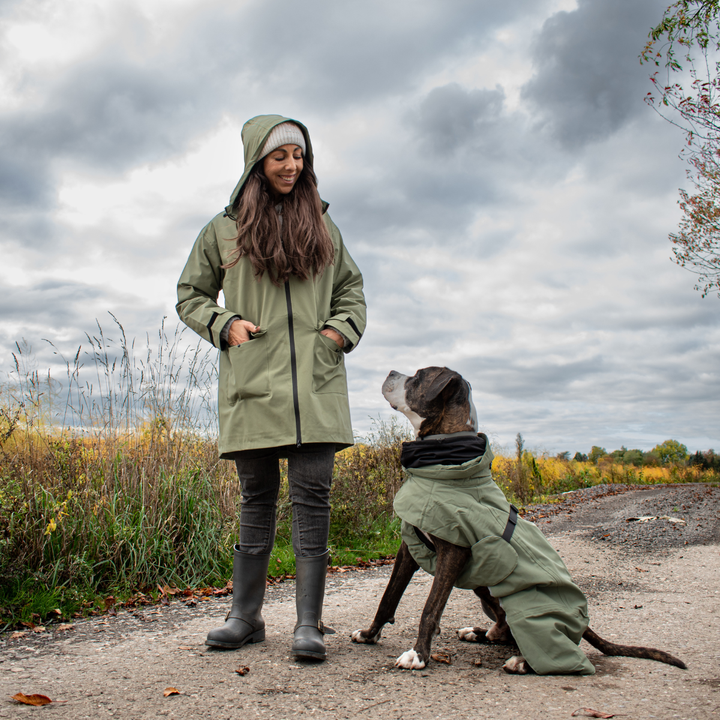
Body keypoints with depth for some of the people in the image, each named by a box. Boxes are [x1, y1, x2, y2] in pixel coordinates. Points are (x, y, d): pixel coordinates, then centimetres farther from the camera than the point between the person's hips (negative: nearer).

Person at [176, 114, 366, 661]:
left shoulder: (322, 227, 17)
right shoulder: (224, 230, 12)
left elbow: (351, 288, 24)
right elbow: (191, 295, 17)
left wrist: (342, 329, 4)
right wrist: (225, 325, -1)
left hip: (315, 383, 1)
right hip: (252, 384, 0)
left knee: (312, 494, -6)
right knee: (258, 498, 4)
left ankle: (310, 623, -2)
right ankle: (246, 616, 15)